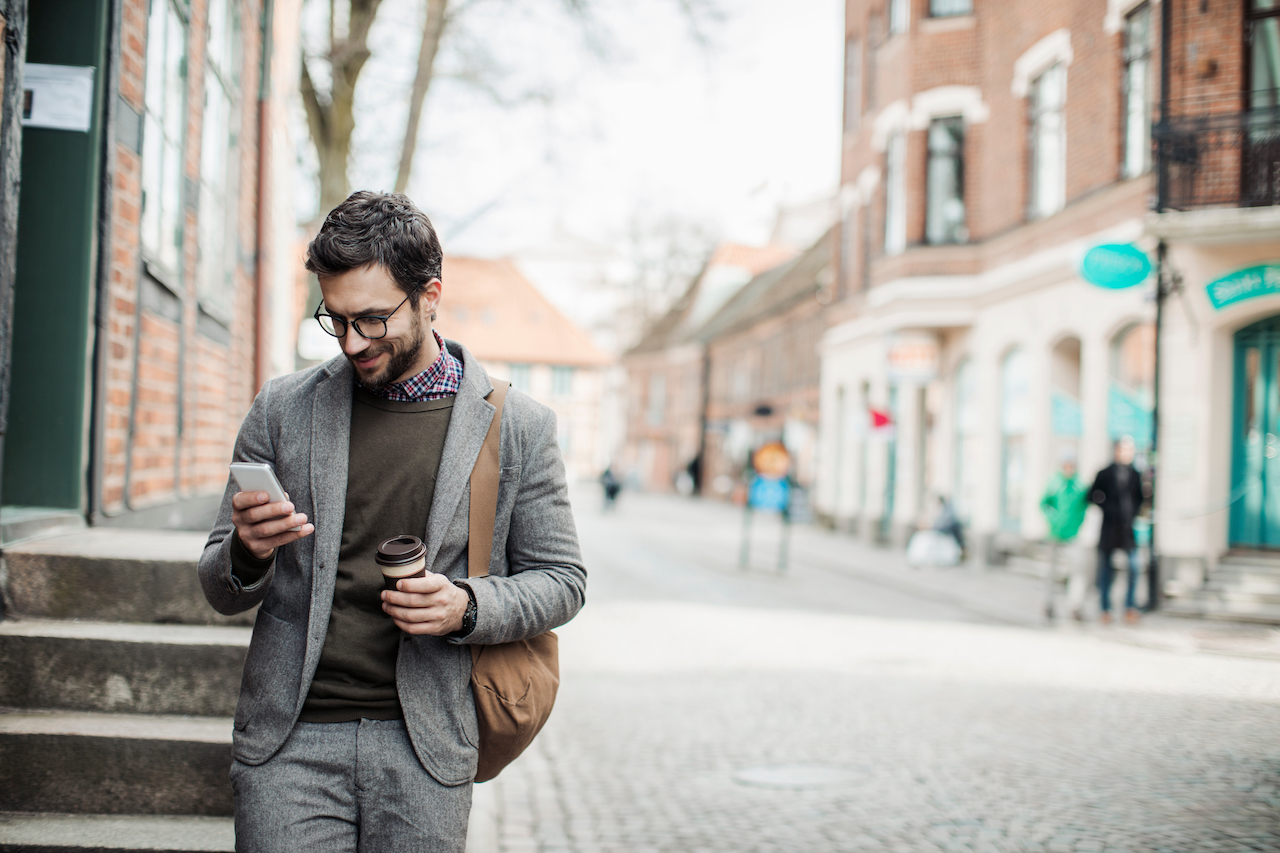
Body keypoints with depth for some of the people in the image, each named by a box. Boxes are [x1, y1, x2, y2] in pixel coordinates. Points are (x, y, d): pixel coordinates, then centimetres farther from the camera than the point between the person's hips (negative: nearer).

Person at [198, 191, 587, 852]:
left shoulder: (518, 427, 0)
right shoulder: (282, 410, 5)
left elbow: (559, 580, 7)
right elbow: (222, 593, 10)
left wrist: (469, 608, -13)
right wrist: (247, 553, -14)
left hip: (424, 748, -1)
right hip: (289, 742, 1)